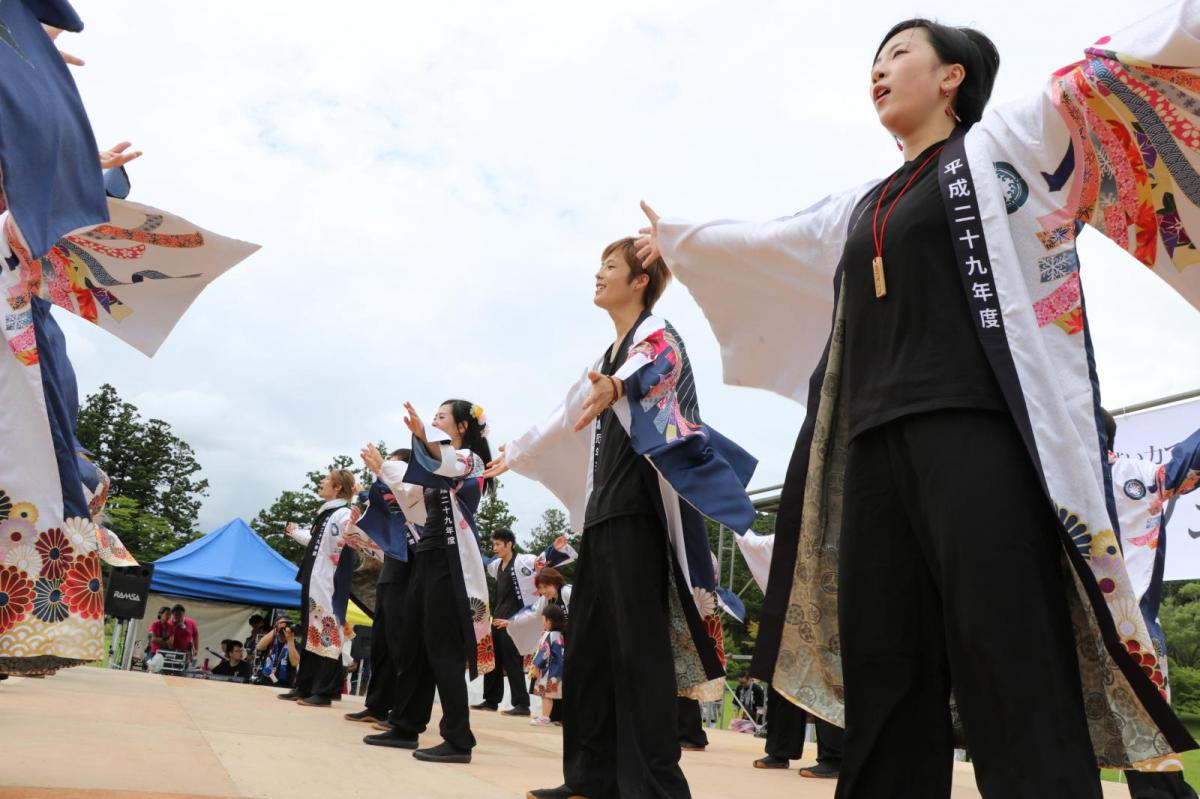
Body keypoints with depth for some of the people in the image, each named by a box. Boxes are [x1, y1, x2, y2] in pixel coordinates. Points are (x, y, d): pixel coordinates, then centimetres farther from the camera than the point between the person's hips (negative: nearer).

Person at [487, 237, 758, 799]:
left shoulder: (657, 335, -3)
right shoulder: (611, 353, 23)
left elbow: (650, 368, -28)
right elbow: (570, 416, 33)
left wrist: (616, 386, -51)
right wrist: (517, 455, 43)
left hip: (638, 505, -9)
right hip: (604, 506, 9)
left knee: (637, 640, -12)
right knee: (588, 642, 8)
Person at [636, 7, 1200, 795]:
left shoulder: (1009, 143, 11)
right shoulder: (861, 207, 26)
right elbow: (756, 241, 39)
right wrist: (673, 236, 50)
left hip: (977, 432, -6)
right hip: (874, 447, 6)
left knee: (1018, 684, -10)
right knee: (884, 683, 5)